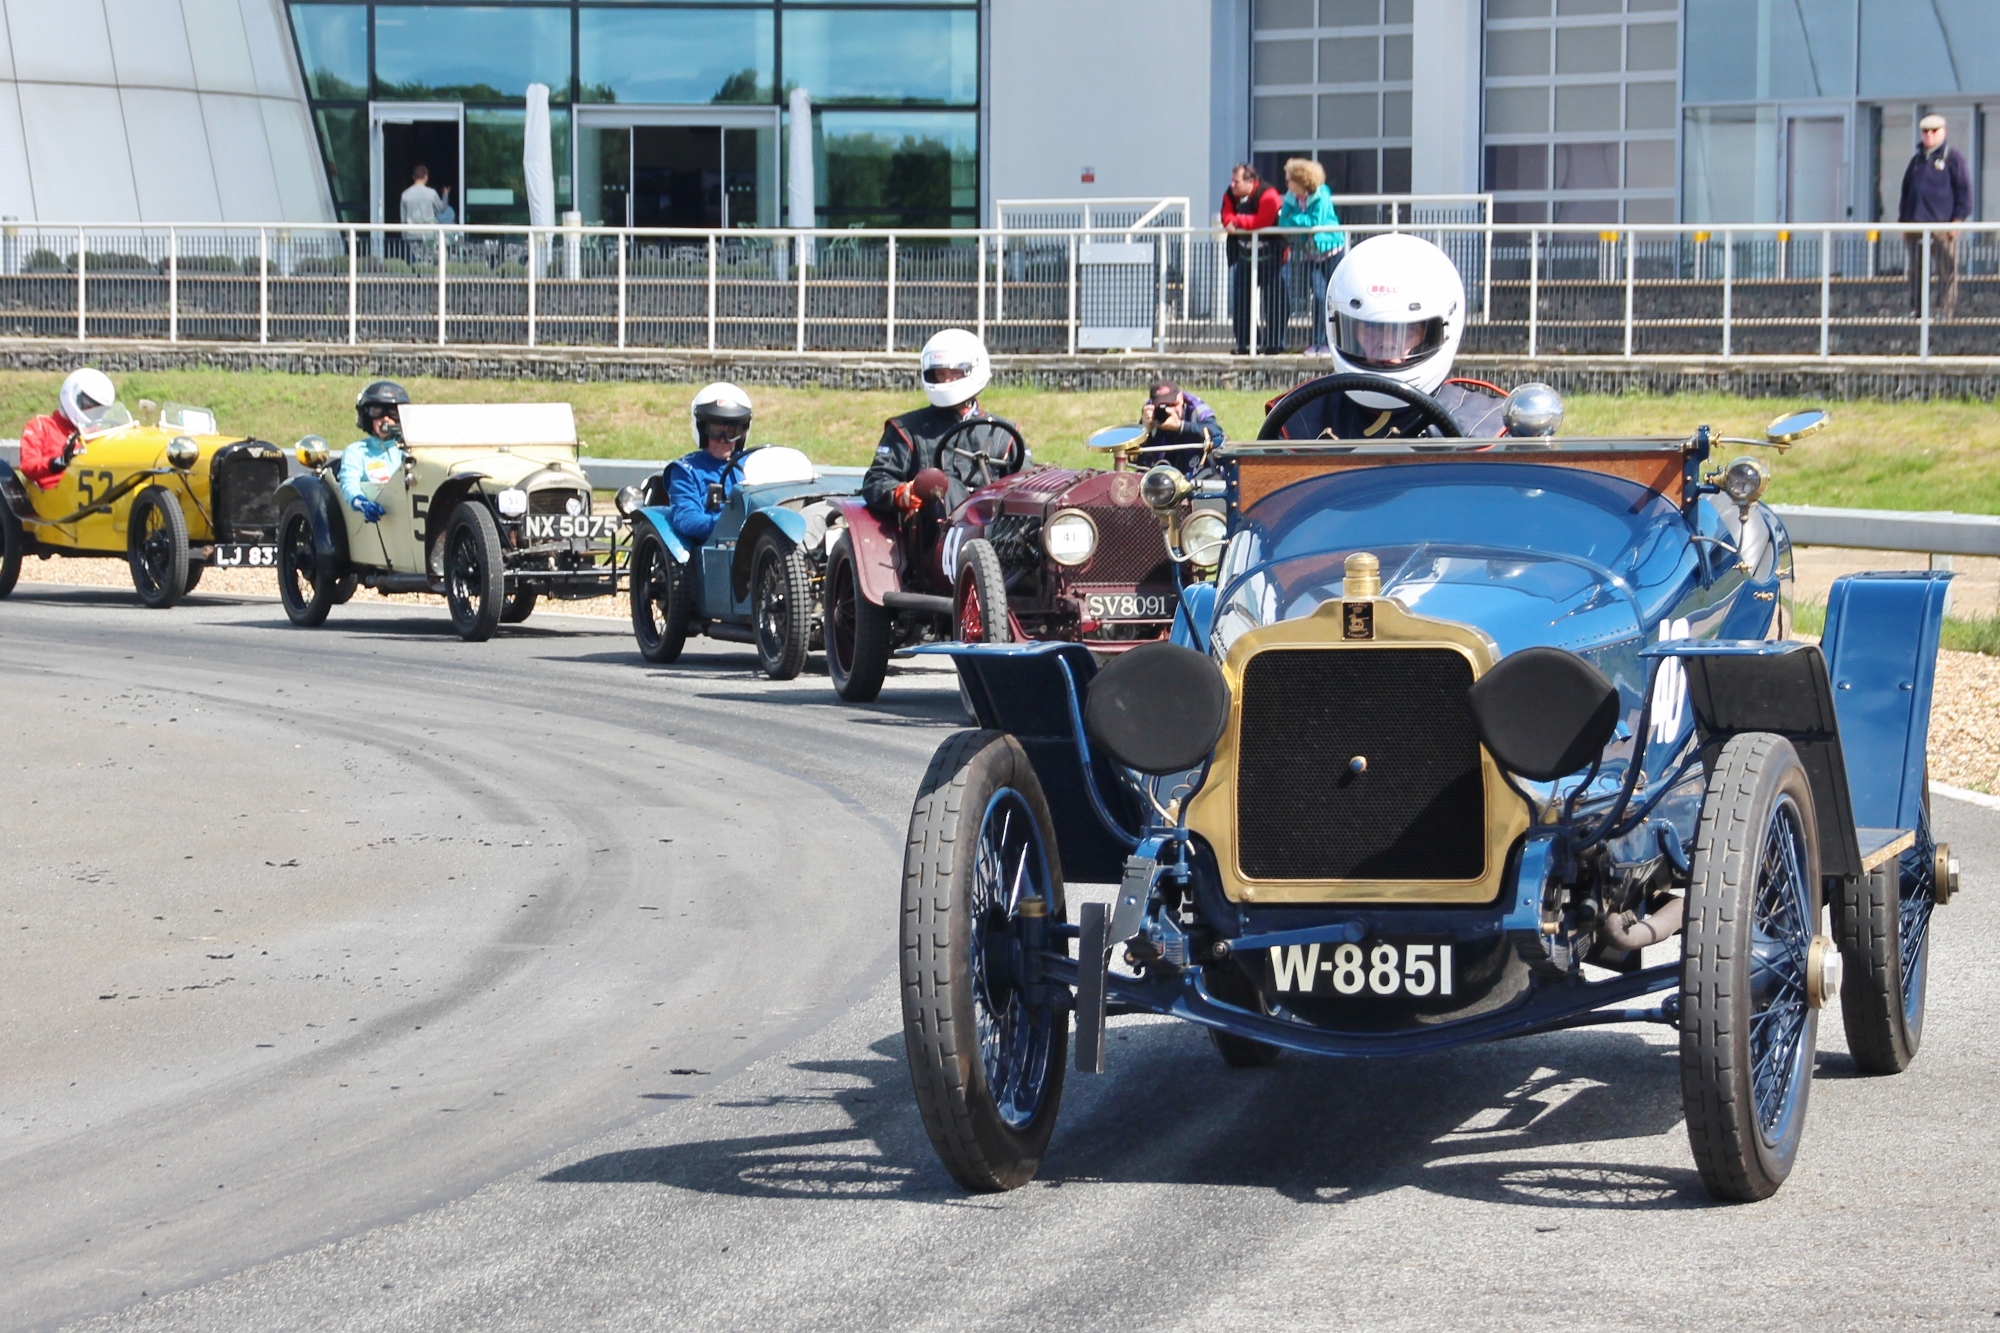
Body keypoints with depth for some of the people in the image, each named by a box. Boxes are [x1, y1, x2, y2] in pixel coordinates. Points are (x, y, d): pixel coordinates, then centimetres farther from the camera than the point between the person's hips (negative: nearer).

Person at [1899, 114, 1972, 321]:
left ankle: (1945, 309, -2)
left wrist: (1958, 219, -10)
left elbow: (1964, 190, -2)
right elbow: (1906, 191, 22)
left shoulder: (1953, 158, 2)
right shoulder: (1917, 160, 19)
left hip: (1942, 224, -6)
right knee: (1916, 270, 7)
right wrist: (1903, 220, 14)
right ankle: (1916, 309, 12)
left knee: (1946, 269, -4)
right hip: (1915, 224, 6)